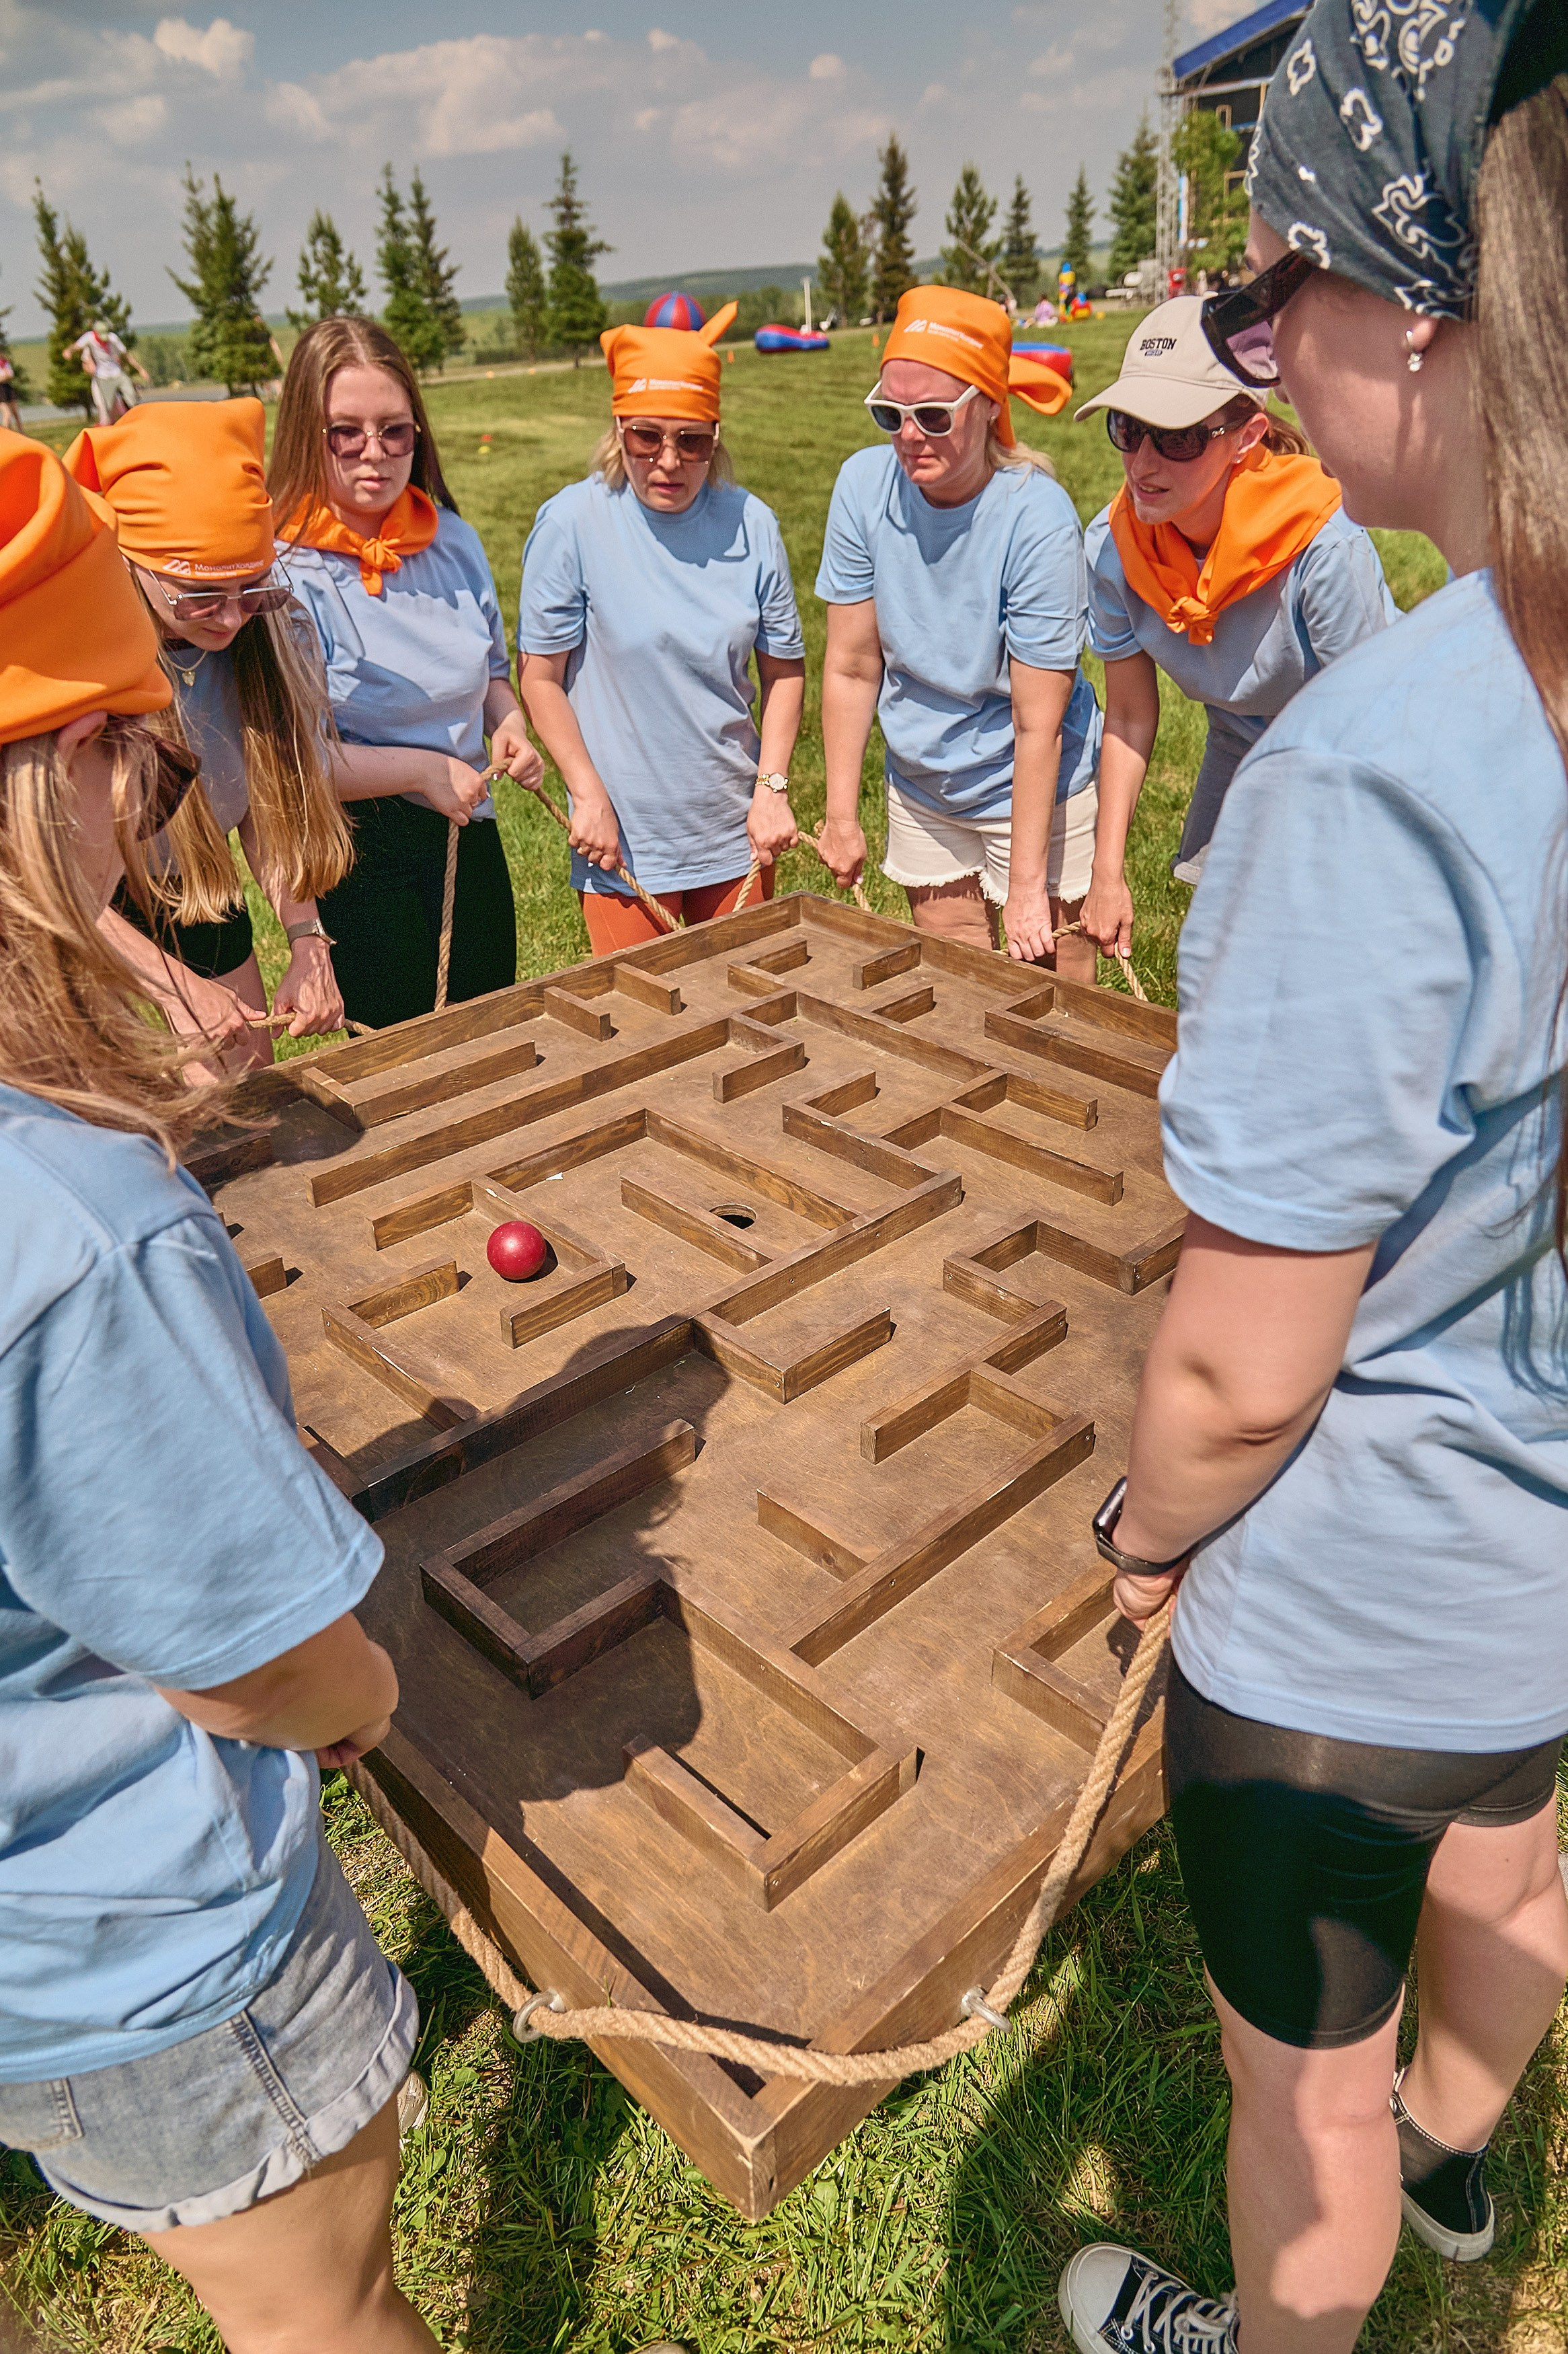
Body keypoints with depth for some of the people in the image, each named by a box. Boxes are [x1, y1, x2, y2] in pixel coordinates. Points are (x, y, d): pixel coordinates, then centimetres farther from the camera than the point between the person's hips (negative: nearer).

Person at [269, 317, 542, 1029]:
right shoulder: (283, 572, -14)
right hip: (361, 861, -5)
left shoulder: (454, 541, 4)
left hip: (470, 840, 6)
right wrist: (426, 770, -15)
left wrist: (509, 726, 0)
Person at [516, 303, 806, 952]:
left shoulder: (751, 524, -2)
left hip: (735, 831, 3)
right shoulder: (573, 522, -11)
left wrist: (772, 788, -3)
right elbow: (540, 675, -7)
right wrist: (590, 796, -12)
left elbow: (784, 669, 5)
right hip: (623, 837, -3)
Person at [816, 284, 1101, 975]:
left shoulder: (1038, 519, -22)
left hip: (1033, 791, -4)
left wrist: (1027, 885, -20)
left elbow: (1037, 725, -21)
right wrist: (841, 815, -3)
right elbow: (851, 667, -5)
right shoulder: (864, 484, -11)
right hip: (922, 791, 4)